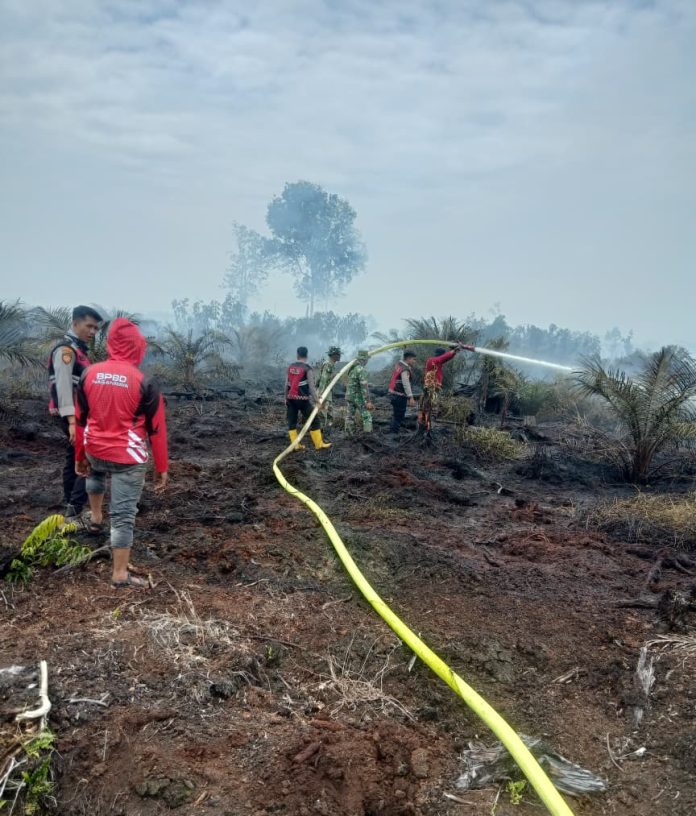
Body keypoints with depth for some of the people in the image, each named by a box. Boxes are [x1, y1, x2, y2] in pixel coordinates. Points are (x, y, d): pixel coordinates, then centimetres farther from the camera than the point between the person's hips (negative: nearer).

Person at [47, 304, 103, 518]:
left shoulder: (80, 349, 17)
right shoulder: (65, 349, -14)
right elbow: (63, 386, -23)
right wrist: (72, 421, -30)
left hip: (80, 413, 10)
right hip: (73, 415, -10)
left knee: (75, 459, 14)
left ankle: (70, 507, 21)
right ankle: (74, 509, -15)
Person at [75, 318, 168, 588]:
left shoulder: (89, 374, -2)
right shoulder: (143, 382, -14)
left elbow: (80, 419, 8)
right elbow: (156, 429, -9)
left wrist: (79, 456, 19)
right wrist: (162, 468, 0)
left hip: (95, 451, 5)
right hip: (128, 457, -5)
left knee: (95, 473, 41)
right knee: (124, 515, 3)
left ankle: (96, 518, 51)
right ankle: (120, 574, 9)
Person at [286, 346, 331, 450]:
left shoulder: (290, 366, 8)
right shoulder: (307, 368, -7)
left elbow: (287, 384, 10)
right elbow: (311, 386, -13)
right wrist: (317, 400, -12)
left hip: (291, 398, 5)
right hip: (302, 399, -5)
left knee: (292, 422, 10)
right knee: (314, 421, 4)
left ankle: (295, 445, 8)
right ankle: (319, 444, 6)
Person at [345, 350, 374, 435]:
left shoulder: (351, 368, 8)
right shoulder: (362, 370, -17)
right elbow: (364, 386, -22)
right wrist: (368, 401, -22)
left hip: (349, 395, 8)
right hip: (358, 397, -8)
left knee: (350, 417, 10)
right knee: (366, 416, -1)